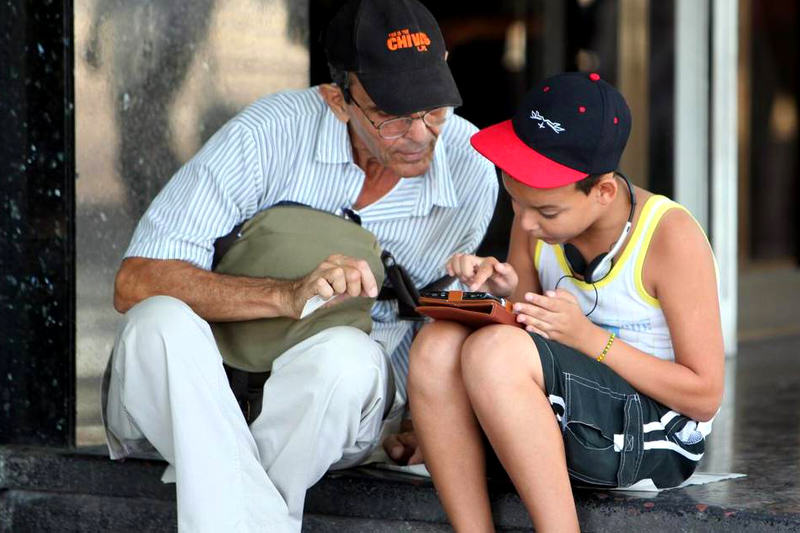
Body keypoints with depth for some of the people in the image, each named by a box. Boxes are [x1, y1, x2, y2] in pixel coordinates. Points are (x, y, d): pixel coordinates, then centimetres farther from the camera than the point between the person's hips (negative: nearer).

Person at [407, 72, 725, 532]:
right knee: (437, 345, -20)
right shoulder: (536, 221, 2)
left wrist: (589, 337, -20)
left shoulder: (671, 237, -14)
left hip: (656, 441, -6)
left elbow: (705, 398, -12)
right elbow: (525, 339, 15)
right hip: (560, 422, 6)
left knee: (493, 351, -30)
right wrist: (508, 295, -9)